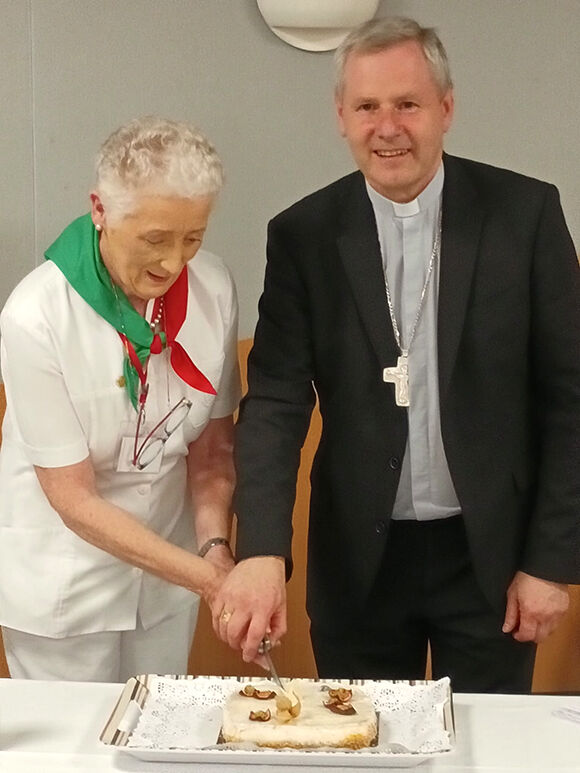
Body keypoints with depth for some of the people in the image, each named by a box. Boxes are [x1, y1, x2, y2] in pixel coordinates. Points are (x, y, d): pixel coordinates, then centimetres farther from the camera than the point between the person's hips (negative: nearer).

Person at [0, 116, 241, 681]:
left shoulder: (213, 289, -11)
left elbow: (212, 445, 0)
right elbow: (73, 497, -19)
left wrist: (215, 546, -15)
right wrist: (205, 577, -24)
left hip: (168, 565, 4)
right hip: (62, 583, -4)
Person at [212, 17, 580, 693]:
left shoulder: (525, 213, -7)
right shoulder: (304, 236, -4)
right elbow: (275, 400, -9)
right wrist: (261, 551, -23)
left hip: (492, 556, 0)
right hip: (359, 561, 1)